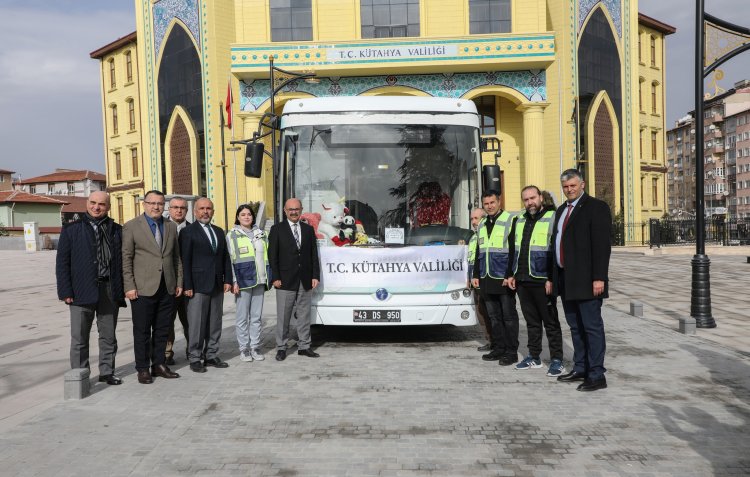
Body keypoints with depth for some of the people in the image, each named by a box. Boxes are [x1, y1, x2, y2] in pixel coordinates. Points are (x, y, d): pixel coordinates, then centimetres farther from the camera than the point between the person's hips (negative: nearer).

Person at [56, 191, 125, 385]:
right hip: (82, 290, -2)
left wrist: (123, 289, 1)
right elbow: (62, 262, 1)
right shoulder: (71, 229, 4)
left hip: (110, 289, 2)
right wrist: (65, 291, -7)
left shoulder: (116, 230, 8)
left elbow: (123, 260, 8)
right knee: (79, 337, 5)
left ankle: (107, 372, 22)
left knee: (108, 335, 10)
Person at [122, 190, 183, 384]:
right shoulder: (131, 226, -2)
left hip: (167, 288, 4)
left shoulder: (171, 227, 12)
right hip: (143, 288, -4)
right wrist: (129, 286, -10)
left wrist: (179, 282, 10)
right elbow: (126, 258, -5)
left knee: (162, 330, 11)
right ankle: (143, 369, 15)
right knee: (142, 331, 4)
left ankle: (159, 364, 22)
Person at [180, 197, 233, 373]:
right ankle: (194, 358, 9)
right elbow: (185, 261, -7)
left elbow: (225, 258, 15)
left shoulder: (219, 232, 16)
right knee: (196, 324, -2)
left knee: (215, 323, 10)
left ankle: (211, 355, 20)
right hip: (198, 286, -6)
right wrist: (187, 286, -12)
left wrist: (228, 279, 6)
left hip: (217, 286, 6)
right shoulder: (188, 232, -2)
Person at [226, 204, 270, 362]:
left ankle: (255, 347, 16)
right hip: (243, 281, -4)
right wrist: (234, 281, -11)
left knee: (256, 316, 8)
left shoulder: (260, 234, 13)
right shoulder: (232, 235, 1)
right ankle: (244, 348, 11)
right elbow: (229, 260, -3)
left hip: (259, 280, 4)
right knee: (243, 317, 2)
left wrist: (268, 278, 10)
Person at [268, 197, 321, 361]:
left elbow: (314, 255, 10)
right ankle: (281, 348, 13)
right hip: (285, 281, -3)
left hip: (305, 281, 3)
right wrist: (276, 278, -9)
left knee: (304, 315, 9)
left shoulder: (309, 229, 11)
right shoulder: (277, 229, 1)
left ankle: (304, 346, 18)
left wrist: (315, 276, 2)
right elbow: (272, 255, -2)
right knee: (283, 316, 2)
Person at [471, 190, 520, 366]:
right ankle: (498, 348, 19)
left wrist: (510, 276, -14)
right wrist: (476, 275, 14)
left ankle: (511, 351, 8)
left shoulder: (510, 220, -4)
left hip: (503, 279, -6)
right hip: (486, 279, 6)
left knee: (508, 316, 1)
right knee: (493, 316, 10)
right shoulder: (482, 225, 16)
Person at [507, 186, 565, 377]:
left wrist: (552, 279, -16)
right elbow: (513, 249, 20)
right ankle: (534, 357, 24)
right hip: (522, 281, 6)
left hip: (543, 281, -6)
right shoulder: (519, 221, 15)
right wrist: (511, 274, 14)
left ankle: (557, 360, 9)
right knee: (531, 321, 14)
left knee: (551, 322, 1)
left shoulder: (552, 218, -7)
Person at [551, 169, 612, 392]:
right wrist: (555, 277, 14)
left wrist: (599, 278, -20)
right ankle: (580, 369, 25)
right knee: (575, 327, 15)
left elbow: (602, 245, -14)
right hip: (565, 279, 8)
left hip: (586, 280, -8)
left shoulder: (596, 207, -7)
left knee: (592, 327, -2)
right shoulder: (561, 210, 17)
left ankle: (597, 375, 6)